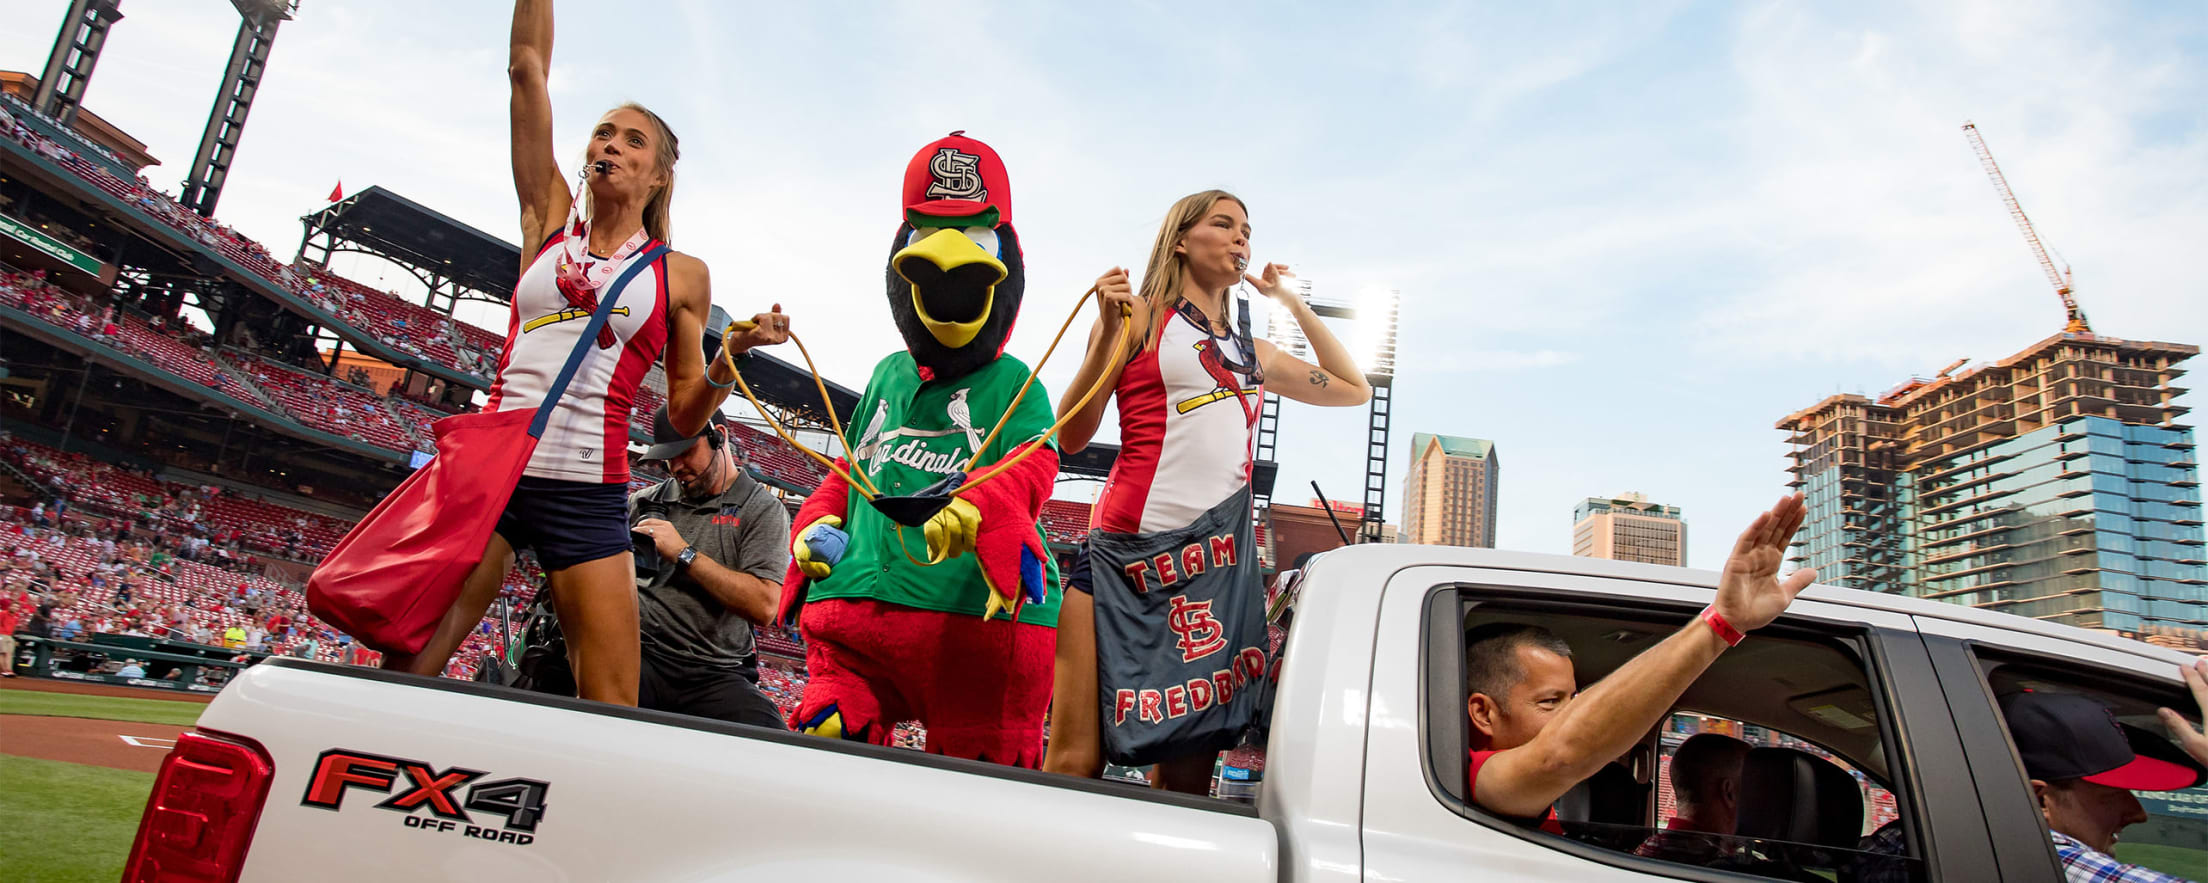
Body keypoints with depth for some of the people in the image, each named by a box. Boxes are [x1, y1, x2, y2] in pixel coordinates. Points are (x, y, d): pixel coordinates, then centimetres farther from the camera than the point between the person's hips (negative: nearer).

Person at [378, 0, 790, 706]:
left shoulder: (682, 276, 8)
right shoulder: (550, 218, 13)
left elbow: (686, 416, 9)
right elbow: (527, 64, 10)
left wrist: (733, 352, -5)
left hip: (587, 495, -1)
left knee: (612, 716, -5)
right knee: (400, 673, -4)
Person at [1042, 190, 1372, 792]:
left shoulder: (1252, 351, 24)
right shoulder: (1138, 316, 10)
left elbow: (1353, 390, 32)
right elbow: (1072, 437, 3)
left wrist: (1291, 301, 29)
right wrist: (1108, 332, -7)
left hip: (1220, 561, 5)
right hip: (1129, 547, -4)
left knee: (1189, 774, 2)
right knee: (1073, 763, -9)